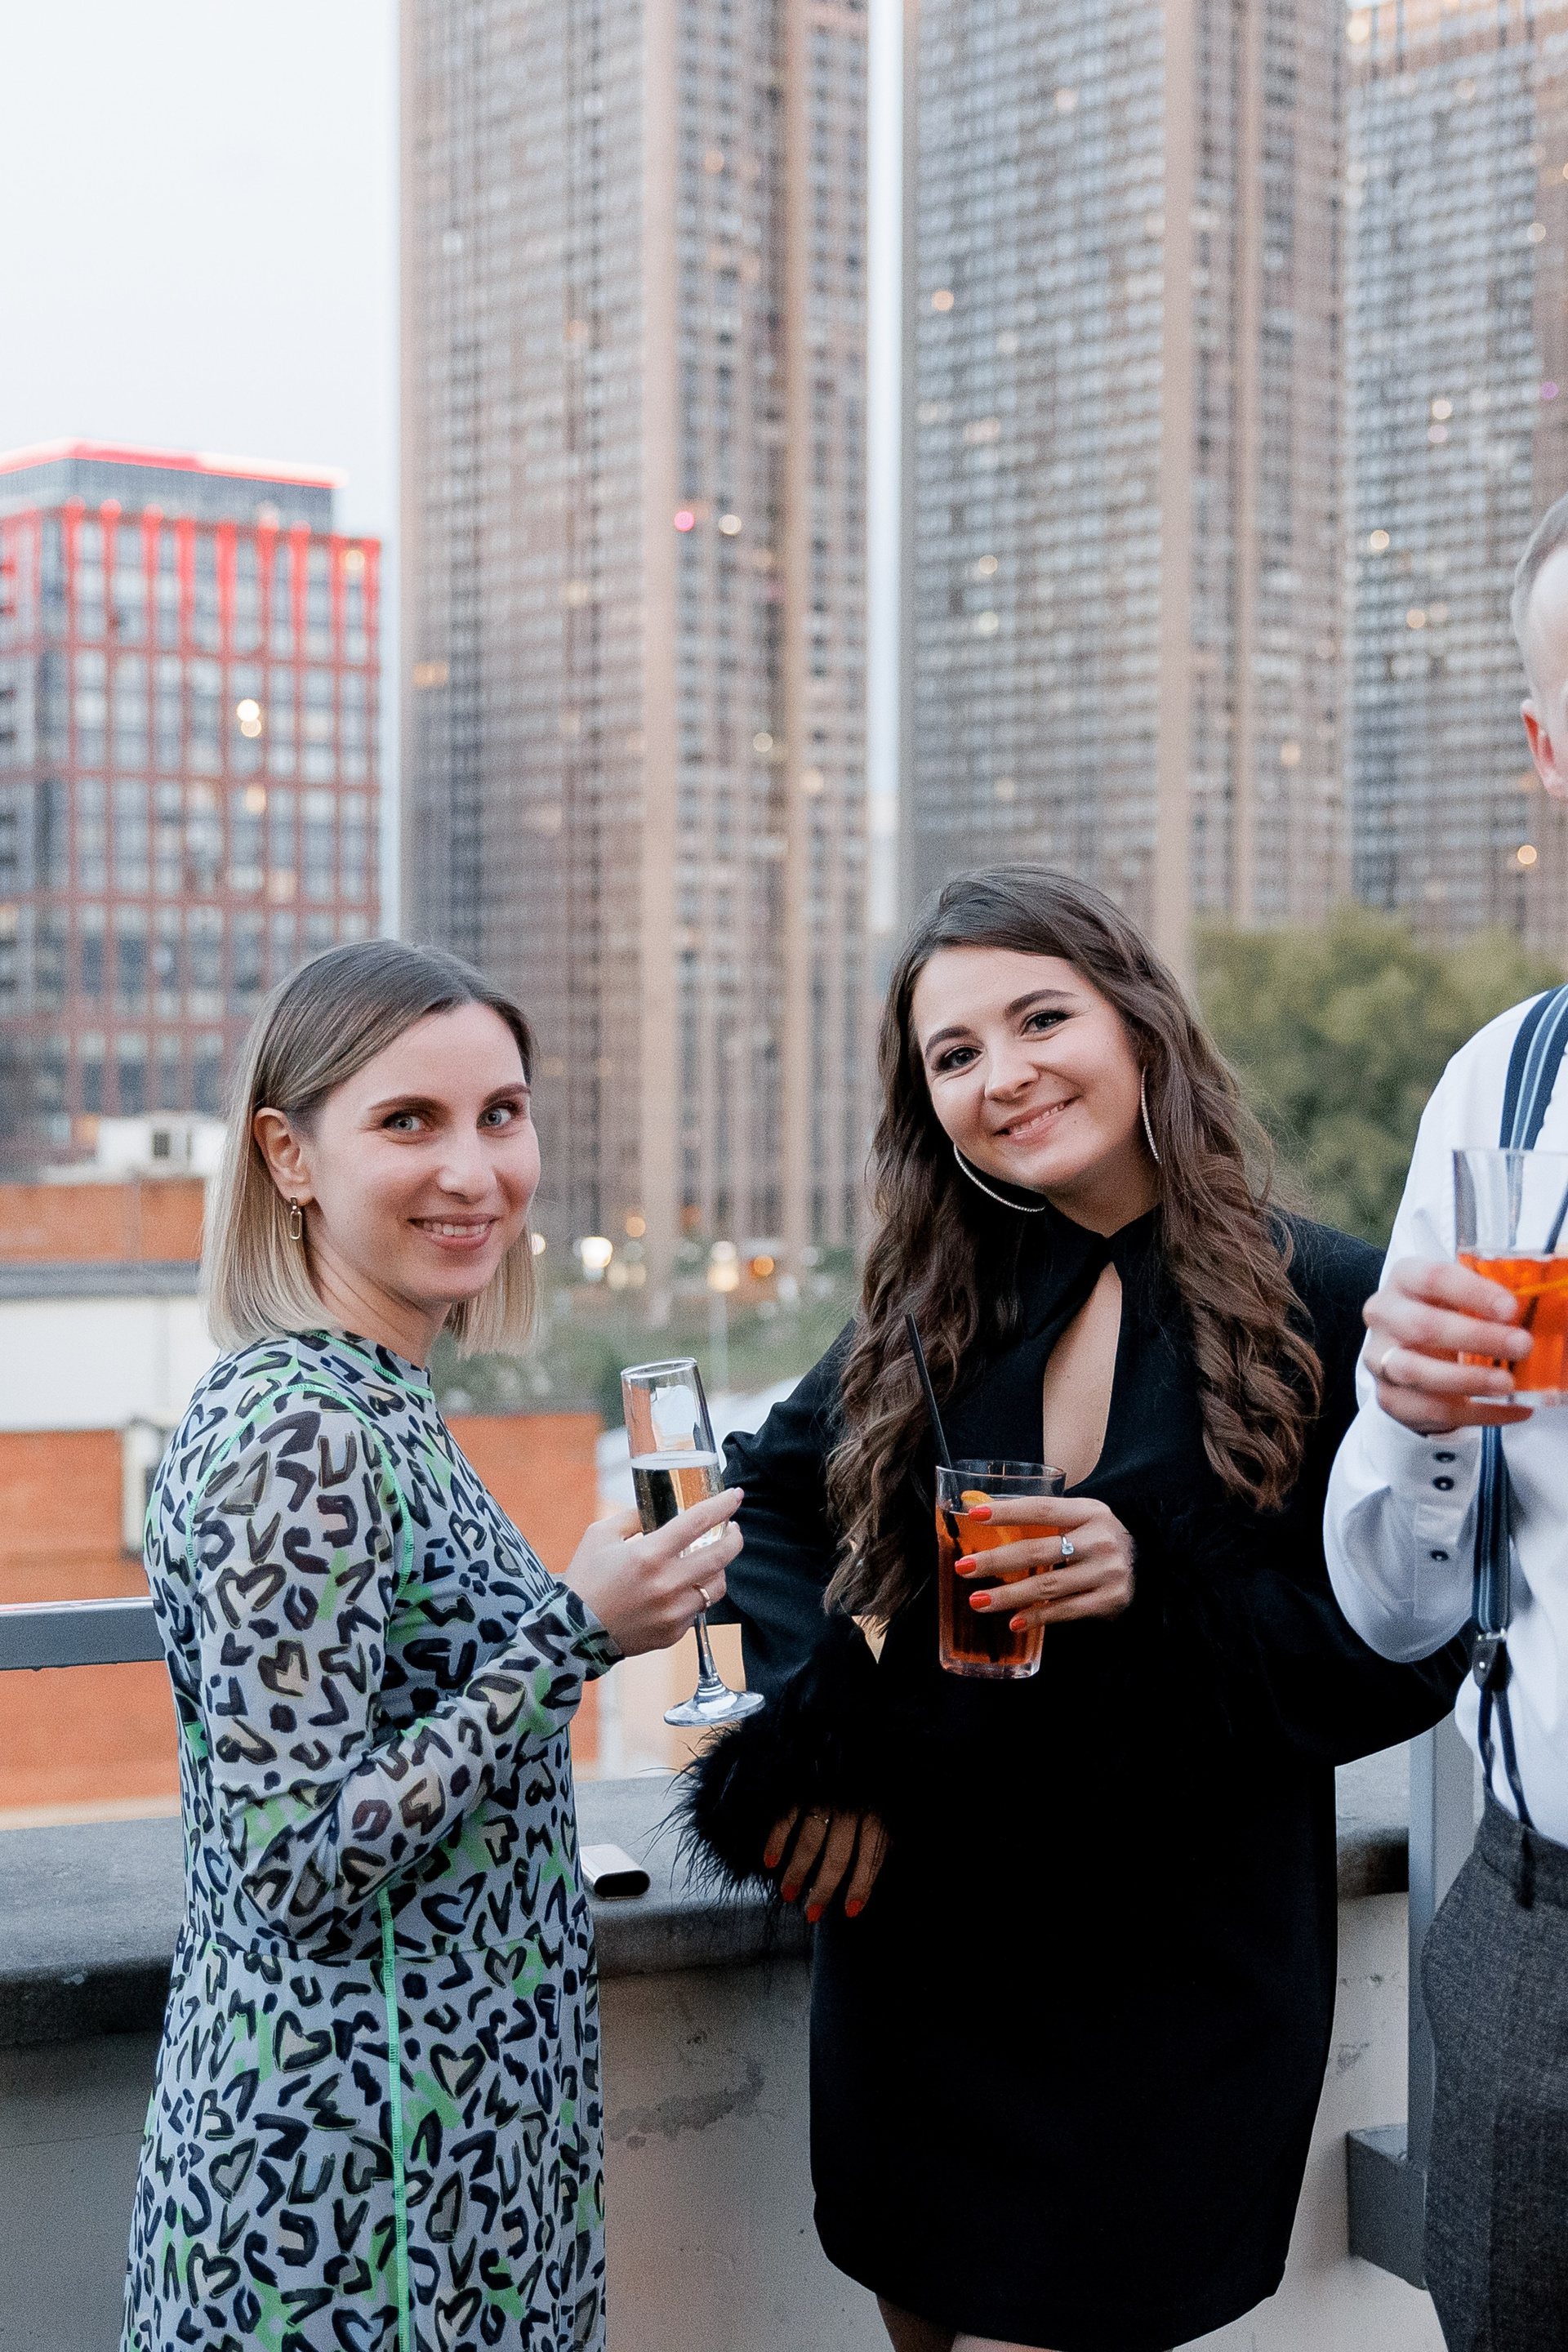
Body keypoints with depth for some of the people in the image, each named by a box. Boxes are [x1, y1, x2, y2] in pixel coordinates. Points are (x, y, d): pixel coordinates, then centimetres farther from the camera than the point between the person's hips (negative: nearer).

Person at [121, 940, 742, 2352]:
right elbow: (299, 1864, -24)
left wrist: (592, 1618, 11)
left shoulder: (372, 1401, 7)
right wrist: (578, 1633, -22)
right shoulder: (293, 1436, -21)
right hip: (357, 2174, -9)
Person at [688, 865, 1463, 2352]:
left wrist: (1162, 1589, -23)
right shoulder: (931, 1309, 3)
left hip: (1179, 1992, -4)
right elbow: (764, 1499, 10)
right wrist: (820, 1741, -6)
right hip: (915, 1968, 4)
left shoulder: (1331, 1308, -9)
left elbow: (1407, 1654, -8)